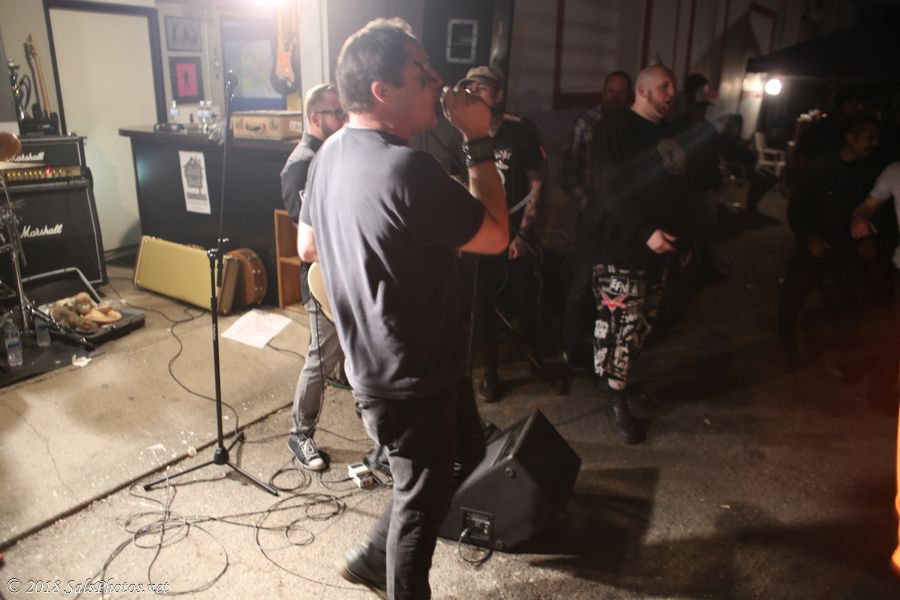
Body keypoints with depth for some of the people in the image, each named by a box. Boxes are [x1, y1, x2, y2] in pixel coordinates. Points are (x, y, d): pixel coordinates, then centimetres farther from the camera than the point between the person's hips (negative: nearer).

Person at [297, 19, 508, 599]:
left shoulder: (332, 152, 1)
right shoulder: (408, 168, -29)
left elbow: (308, 246, 13)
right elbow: (496, 236, -18)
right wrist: (480, 143, -13)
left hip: (380, 360, 10)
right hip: (411, 376, -9)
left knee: (466, 454, 27)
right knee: (423, 496, 13)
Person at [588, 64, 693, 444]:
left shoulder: (667, 133, 17)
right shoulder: (616, 130, -10)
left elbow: (678, 189, 23)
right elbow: (610, 189, -21)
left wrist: (685, 237, 20)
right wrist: (645, 232, -26)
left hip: (659, 247, 9)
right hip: (622, 246, -9)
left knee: (643, 324, 15)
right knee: (621, 324, -7)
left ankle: (621, 378, 31)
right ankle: (616, 400, 5)